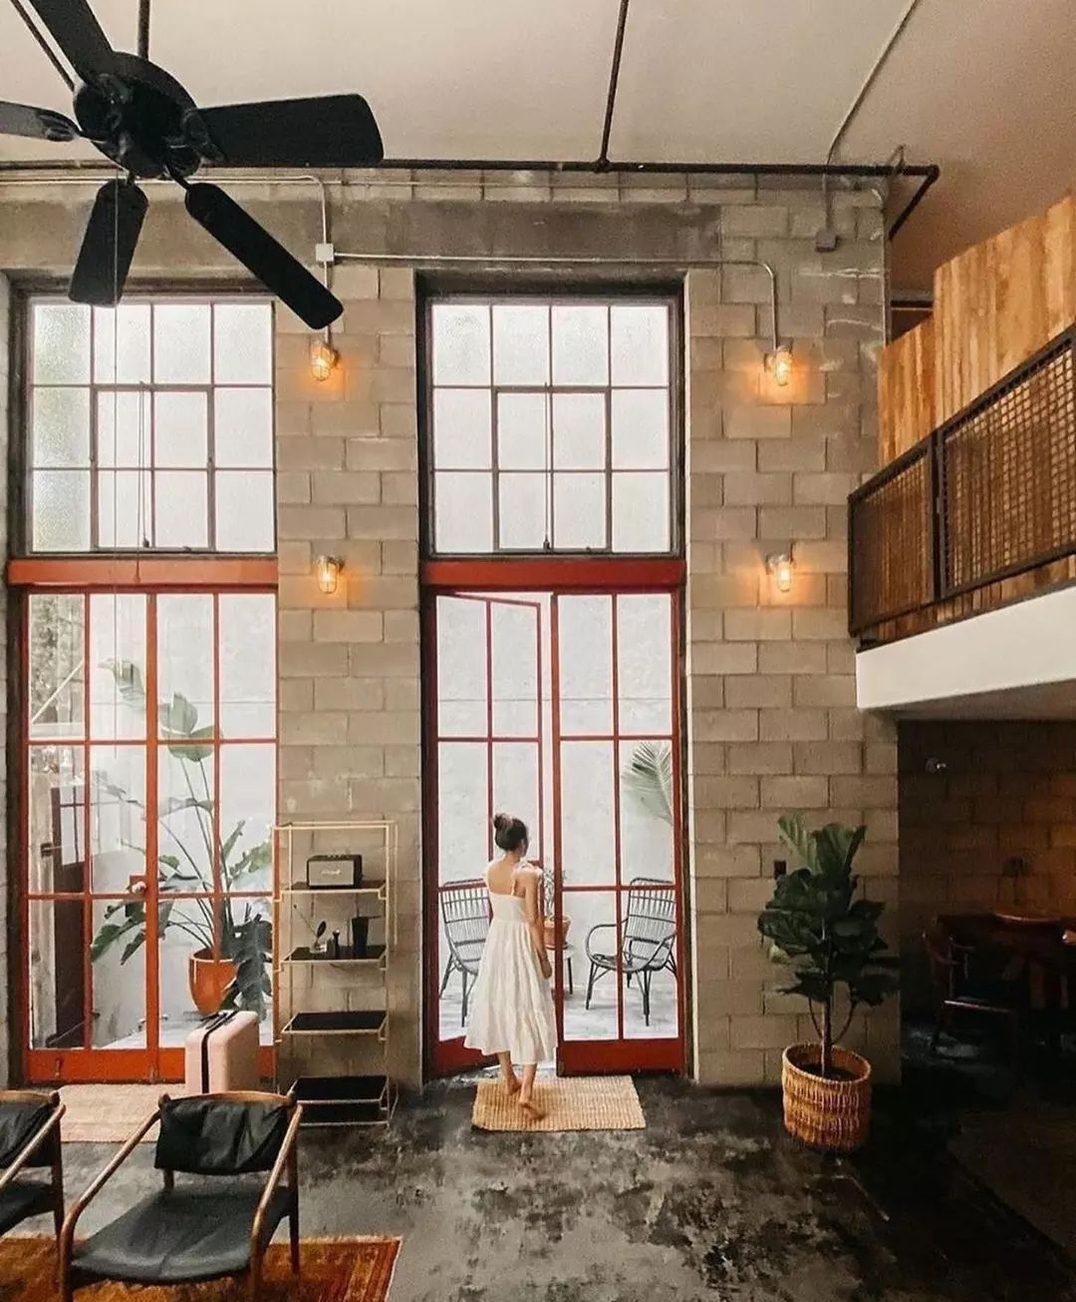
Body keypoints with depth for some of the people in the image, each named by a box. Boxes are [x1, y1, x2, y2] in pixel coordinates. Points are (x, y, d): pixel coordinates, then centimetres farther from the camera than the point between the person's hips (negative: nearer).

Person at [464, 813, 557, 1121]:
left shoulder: (491, 870, 0)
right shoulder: (527, 874, -20)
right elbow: (533, 920, -18)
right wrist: (544, 958, -8)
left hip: (496, 943, 6)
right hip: (521, 947, -6)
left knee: (498, 1008, 17)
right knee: (529, 1016, 1)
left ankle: (509, 1079, 29)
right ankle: (526, 1092, -6)